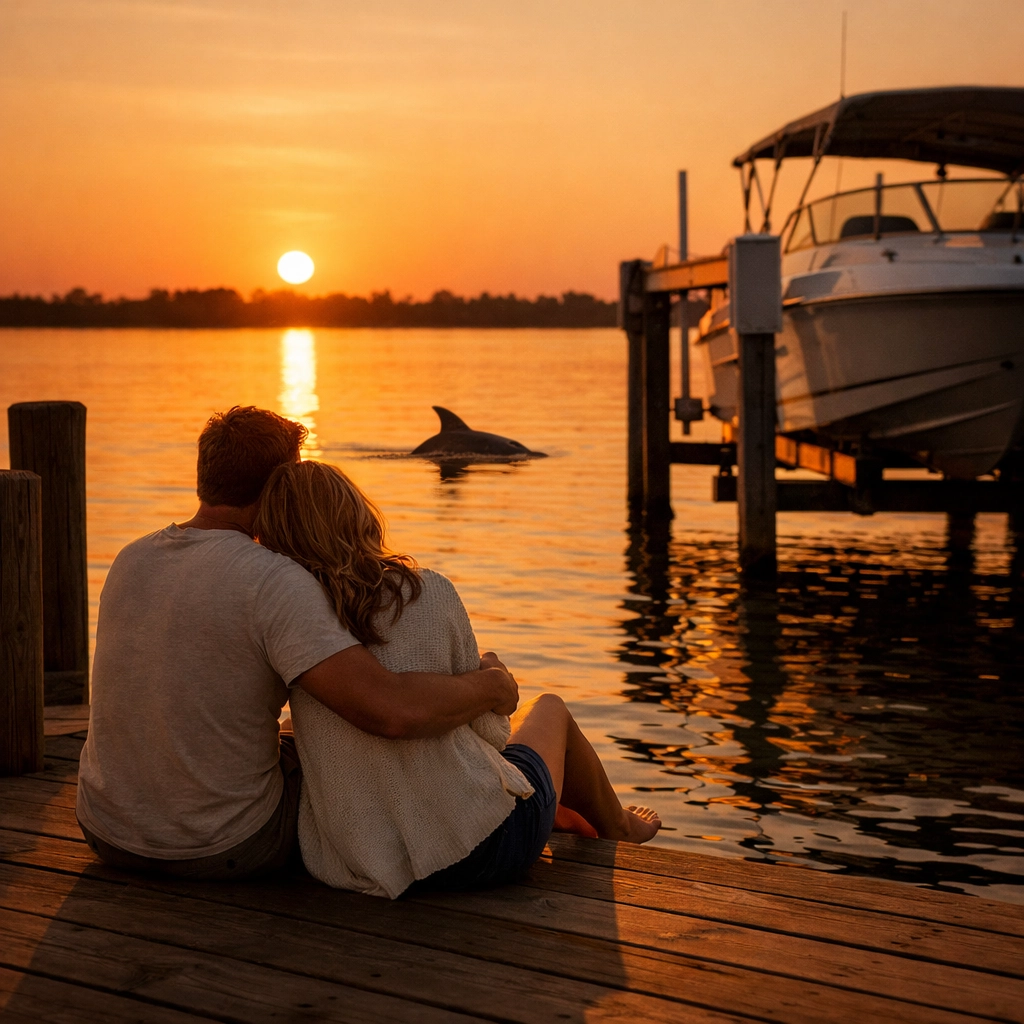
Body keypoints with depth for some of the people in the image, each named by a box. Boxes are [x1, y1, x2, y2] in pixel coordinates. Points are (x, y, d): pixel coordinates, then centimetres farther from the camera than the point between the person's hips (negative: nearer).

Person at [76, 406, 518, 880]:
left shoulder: (130, 561, 0)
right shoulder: (274, 580, -23)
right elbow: (393, 711, -32)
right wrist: (492, 685, -13)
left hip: (108, 835, 6)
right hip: (222, 850, -6)